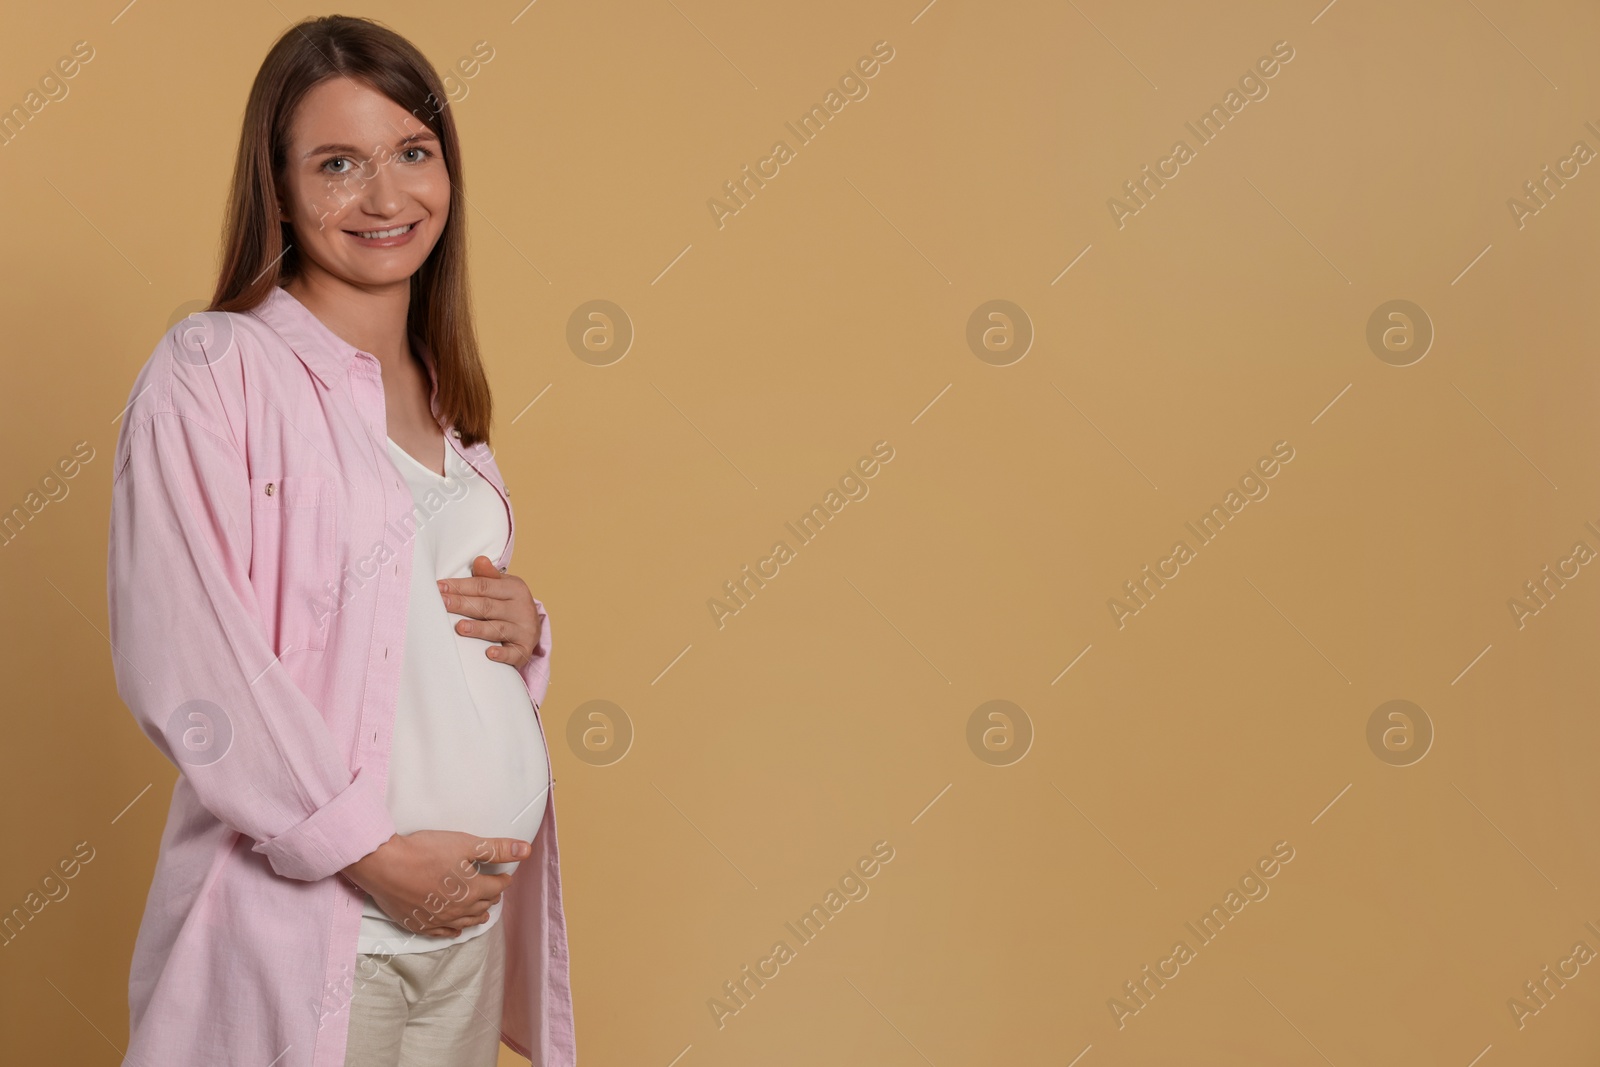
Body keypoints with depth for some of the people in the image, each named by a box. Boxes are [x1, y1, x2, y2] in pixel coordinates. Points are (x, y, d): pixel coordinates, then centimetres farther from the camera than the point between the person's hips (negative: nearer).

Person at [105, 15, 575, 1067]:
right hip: (310, 927, -6)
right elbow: (182, 668, -16)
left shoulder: (441, 390, 12)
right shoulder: (211, 372, -10)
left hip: (476, 905, 6)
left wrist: (522, 624, -1)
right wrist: (373, 852, -17)